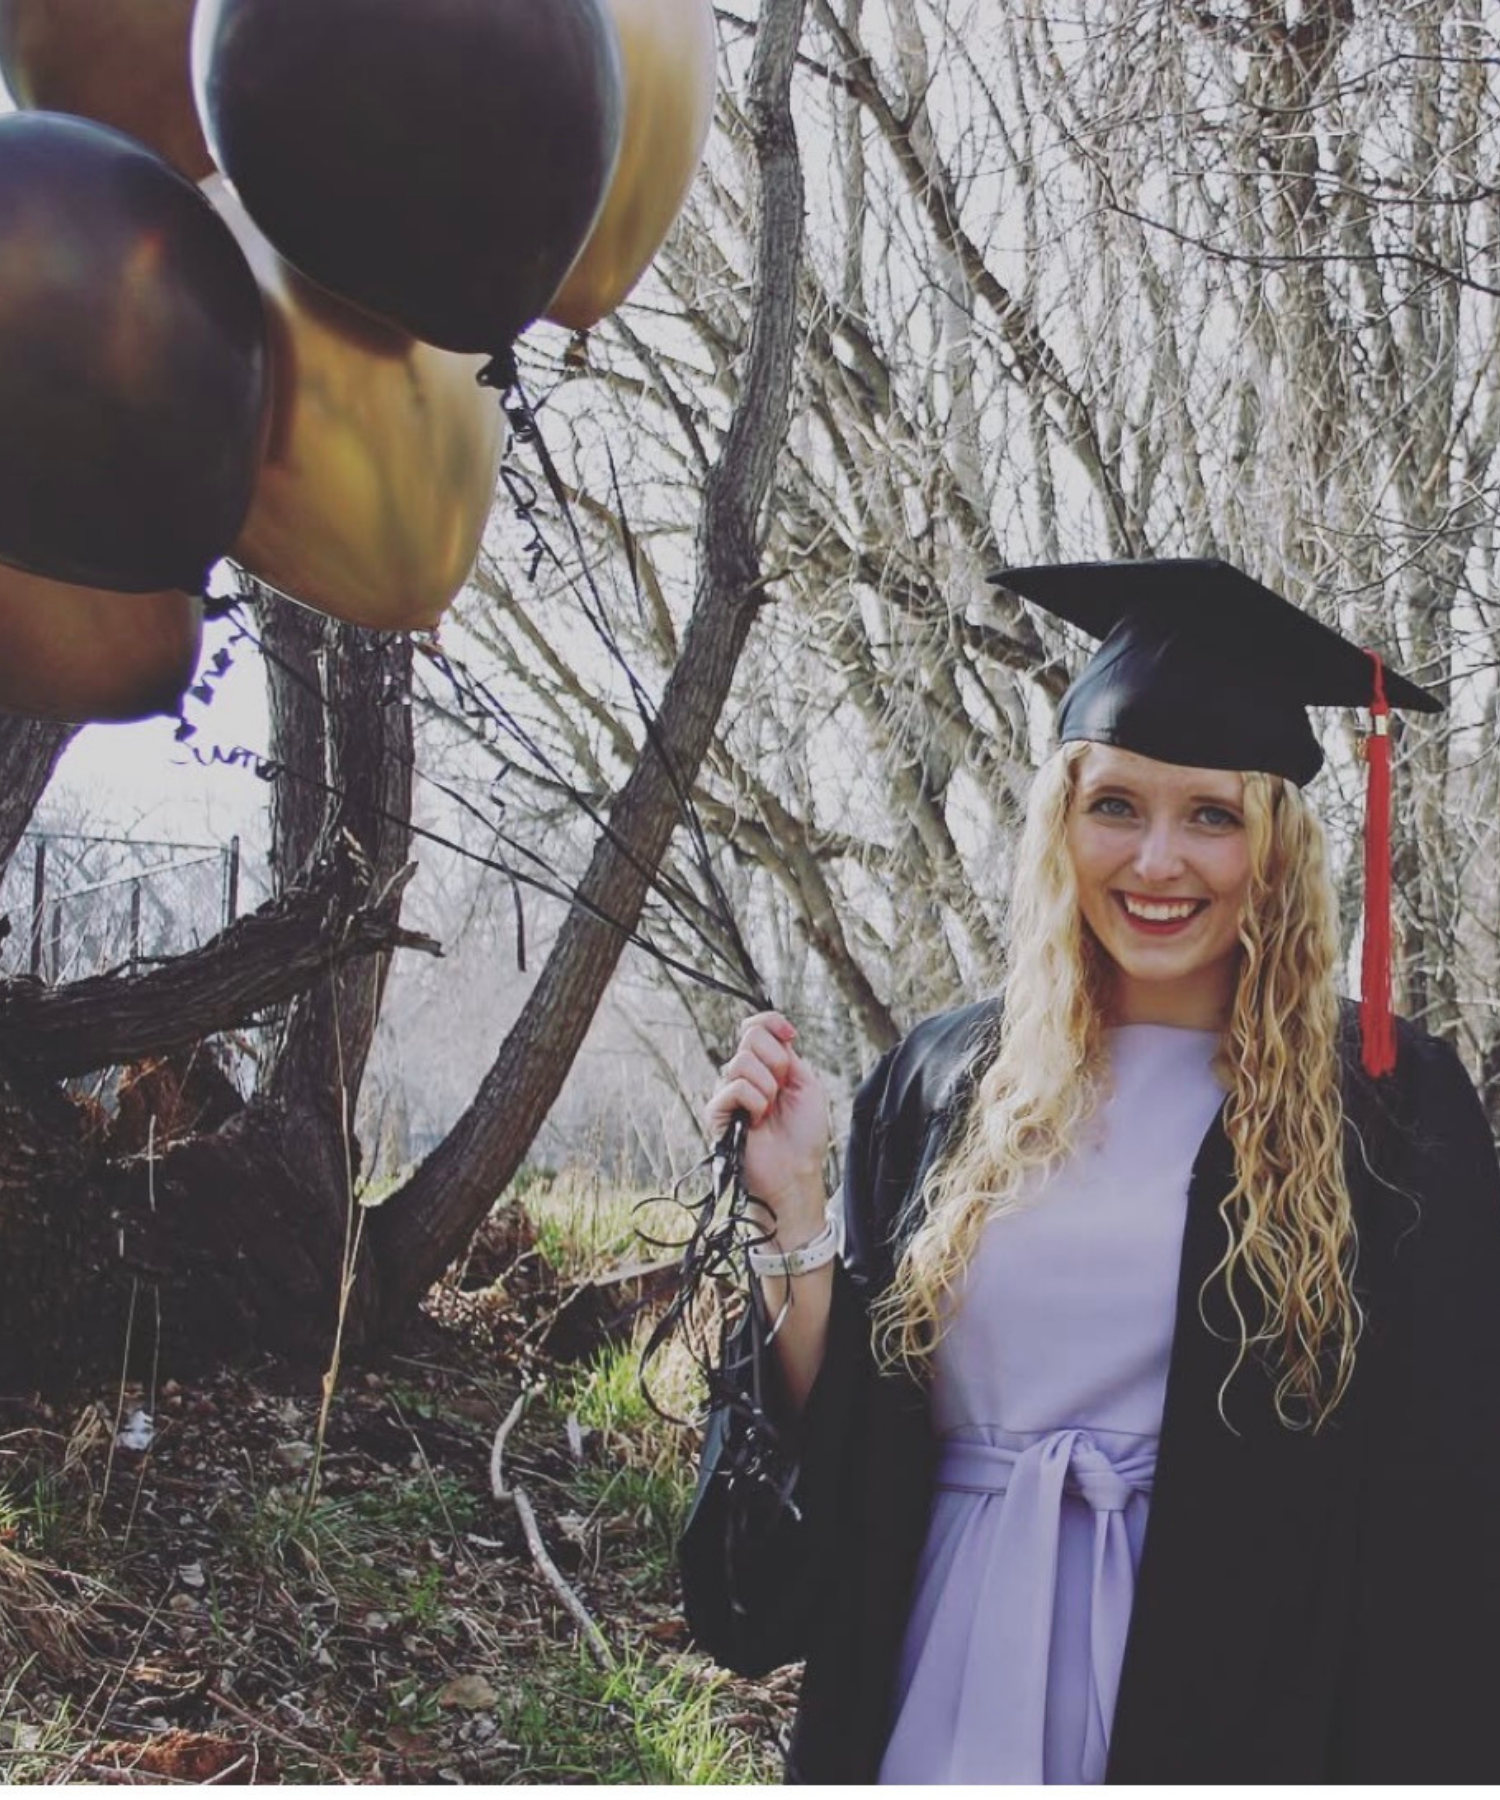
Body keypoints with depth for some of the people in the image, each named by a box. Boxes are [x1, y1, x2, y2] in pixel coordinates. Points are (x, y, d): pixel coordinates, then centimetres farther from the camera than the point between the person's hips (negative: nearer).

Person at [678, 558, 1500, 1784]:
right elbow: (839, 1440, 3)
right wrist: (793, 1207, -8)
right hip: (947, 1684, 3)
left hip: (1241, 1695, -2)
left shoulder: (1389, 1106, -5)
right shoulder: (947, 1086, 3)